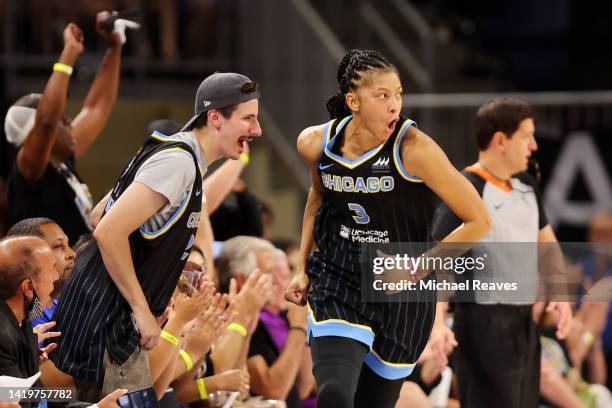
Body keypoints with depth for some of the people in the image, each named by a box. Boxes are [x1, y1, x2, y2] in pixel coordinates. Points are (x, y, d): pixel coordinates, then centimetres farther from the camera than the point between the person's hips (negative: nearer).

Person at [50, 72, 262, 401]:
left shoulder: (181, 155, 13)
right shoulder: (179, 161, -18)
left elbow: (100, 213, 20)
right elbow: (109, 232, -26)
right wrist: (142, 309, -20)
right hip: (104, 324, -10)